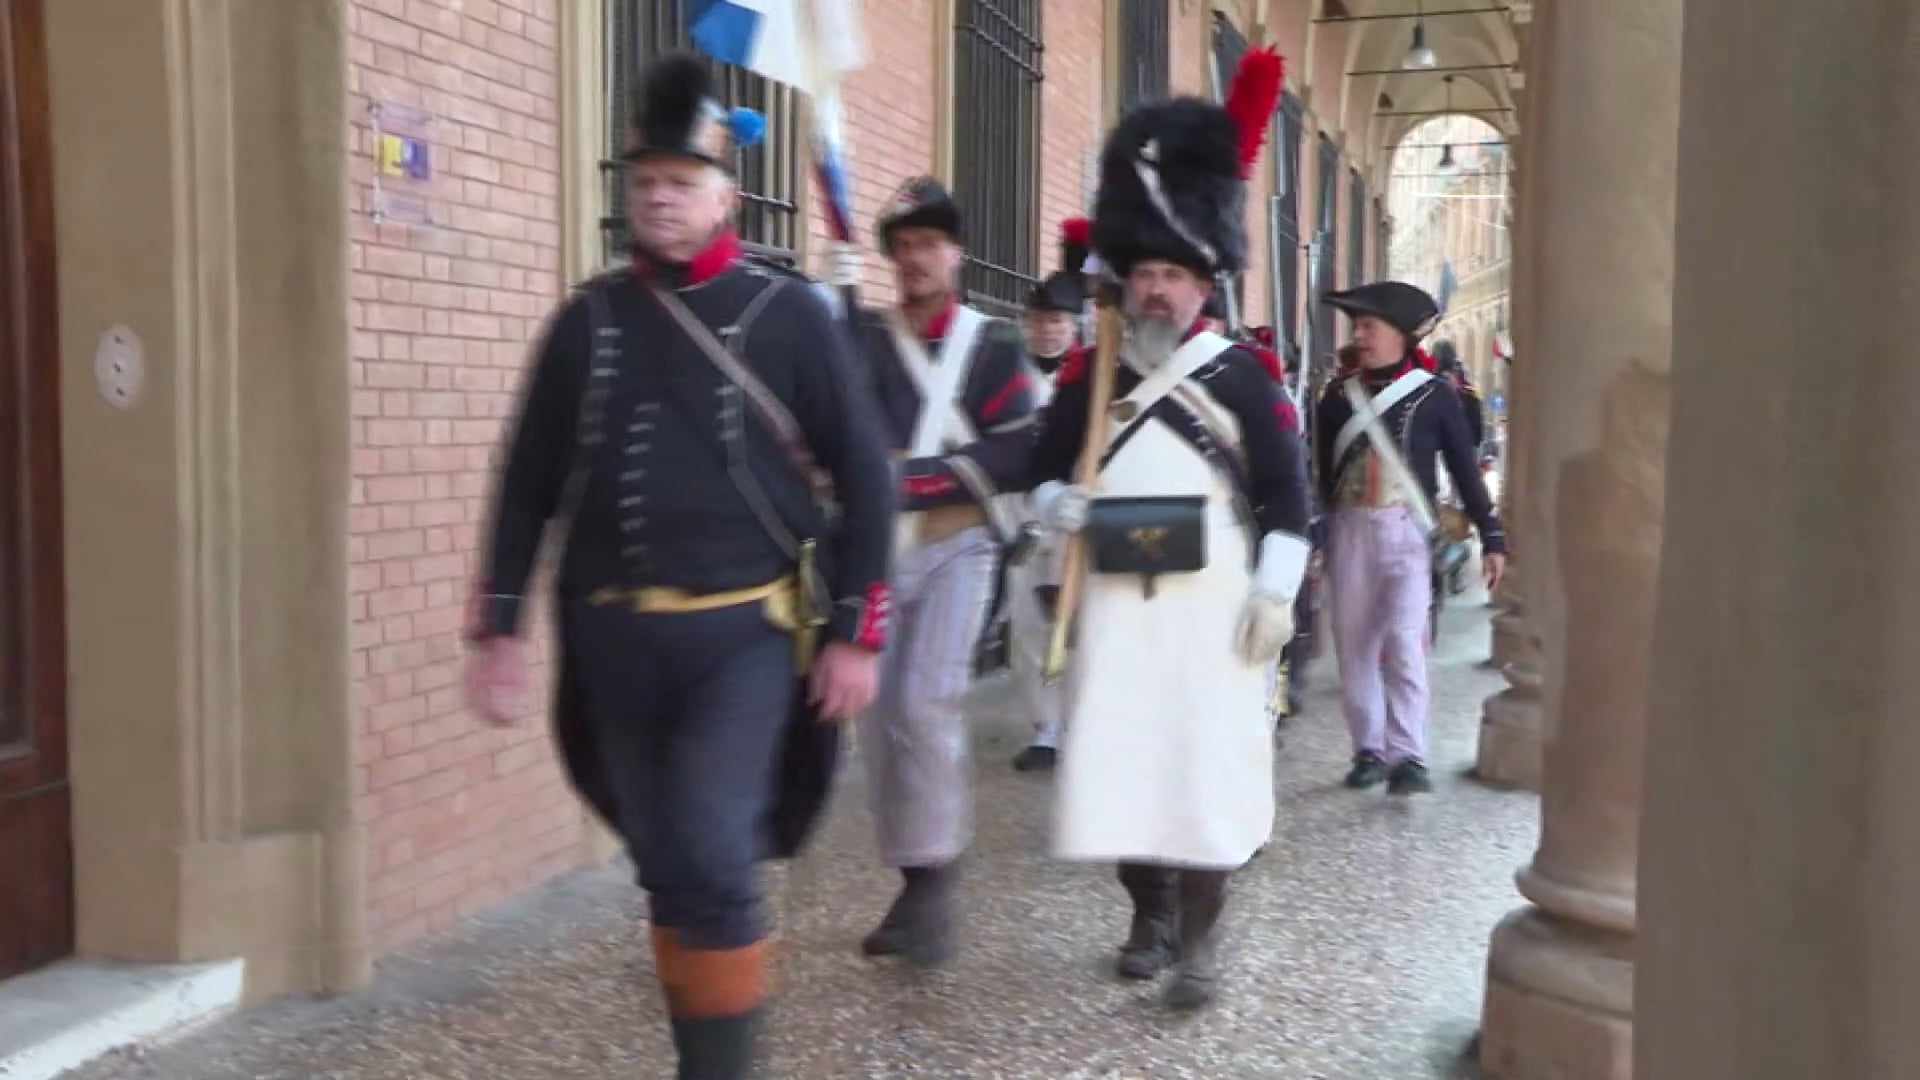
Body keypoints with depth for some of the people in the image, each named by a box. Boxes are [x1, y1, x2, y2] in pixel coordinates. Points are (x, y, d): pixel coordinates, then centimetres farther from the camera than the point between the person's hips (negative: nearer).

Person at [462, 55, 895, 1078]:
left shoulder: (789, 314, -1)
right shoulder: (588, 319, 7)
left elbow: (864, 477, -1)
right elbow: (527, 484, 10)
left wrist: (856, 633, -6)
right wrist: (498, 630, 4)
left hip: (745, 632, -4)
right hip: (615, 639, 4)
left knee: (711, 859, -13)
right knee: (665, 869, 12)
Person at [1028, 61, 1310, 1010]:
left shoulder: (1238, 374, 0)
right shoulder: (1091, 377, 8)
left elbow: (1287, 493, -1)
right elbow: (1044, 473, 13)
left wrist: (1275, 593, -7)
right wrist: (1061, 507, -10)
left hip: (1212, 603, -3)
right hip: (1117, 603, 3)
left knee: (1206, 761, -3)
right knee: (1116, 756, 6)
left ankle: (1199, 937, 4)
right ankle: (1149, 911, 24)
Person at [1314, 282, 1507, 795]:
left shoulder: (1434, 395, -1)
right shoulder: (1338, 396, 7)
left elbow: (1465, 470, 1)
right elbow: (1321, 473, 10)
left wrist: (1492, 537, -3)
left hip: (1406, 530, -3)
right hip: (1349, 529, 3)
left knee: (1403, 641, -12)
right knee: (1354, 644, 6)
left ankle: (1408, 756, -8)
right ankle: (1370, 750, 16)